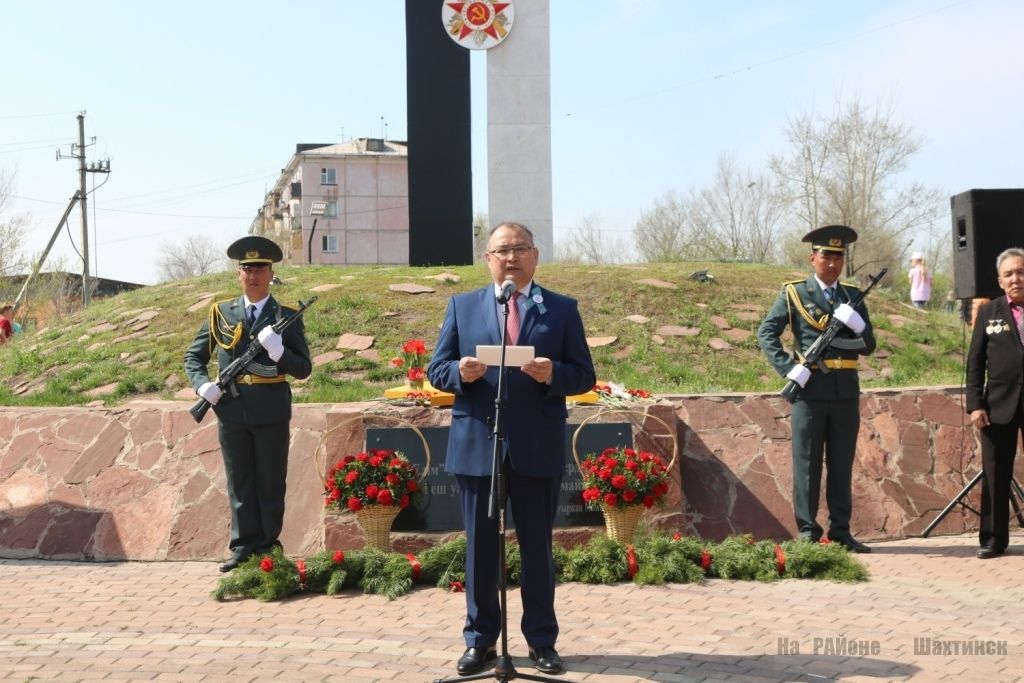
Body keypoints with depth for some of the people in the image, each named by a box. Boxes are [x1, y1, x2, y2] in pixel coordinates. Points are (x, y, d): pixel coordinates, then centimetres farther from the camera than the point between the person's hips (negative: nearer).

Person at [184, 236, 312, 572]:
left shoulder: (287, 317, 3)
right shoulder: (221, 313, 8)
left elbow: (304, 369, 0)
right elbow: (193, 356, 15)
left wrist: (278, 351, -17)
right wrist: (202, 383, -5)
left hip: (272, 413, -2)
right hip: (231, 410, 2)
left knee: (270, 485, 5)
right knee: (240, 484, 9)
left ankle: (268, 550, 14)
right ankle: (243, 548, 16)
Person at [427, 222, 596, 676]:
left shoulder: (562, 309, 5)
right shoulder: (462, 306, 8)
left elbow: (584, 375, 2)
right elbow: (436, 370, 6)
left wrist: (553, 374, -18)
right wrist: (460, 372, -16)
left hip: (539, 449, -1)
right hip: (476, 445, 1)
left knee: (537, 547, 8)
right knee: (480, 547, 8)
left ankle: (541, 640, 20)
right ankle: (480, 639, 20)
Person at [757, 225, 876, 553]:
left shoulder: (852, 296, 13)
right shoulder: (795, 293, 2)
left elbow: (869, 346, 11)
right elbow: (766, 333, -3)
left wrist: (857, 325, -9)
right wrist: (789, 368, -14)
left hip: (846, 390, 4)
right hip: (810, 389, -4)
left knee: (842, 464, 9)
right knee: (807, 464, 2)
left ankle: (841, 532, 17)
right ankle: (808, 533, 8)